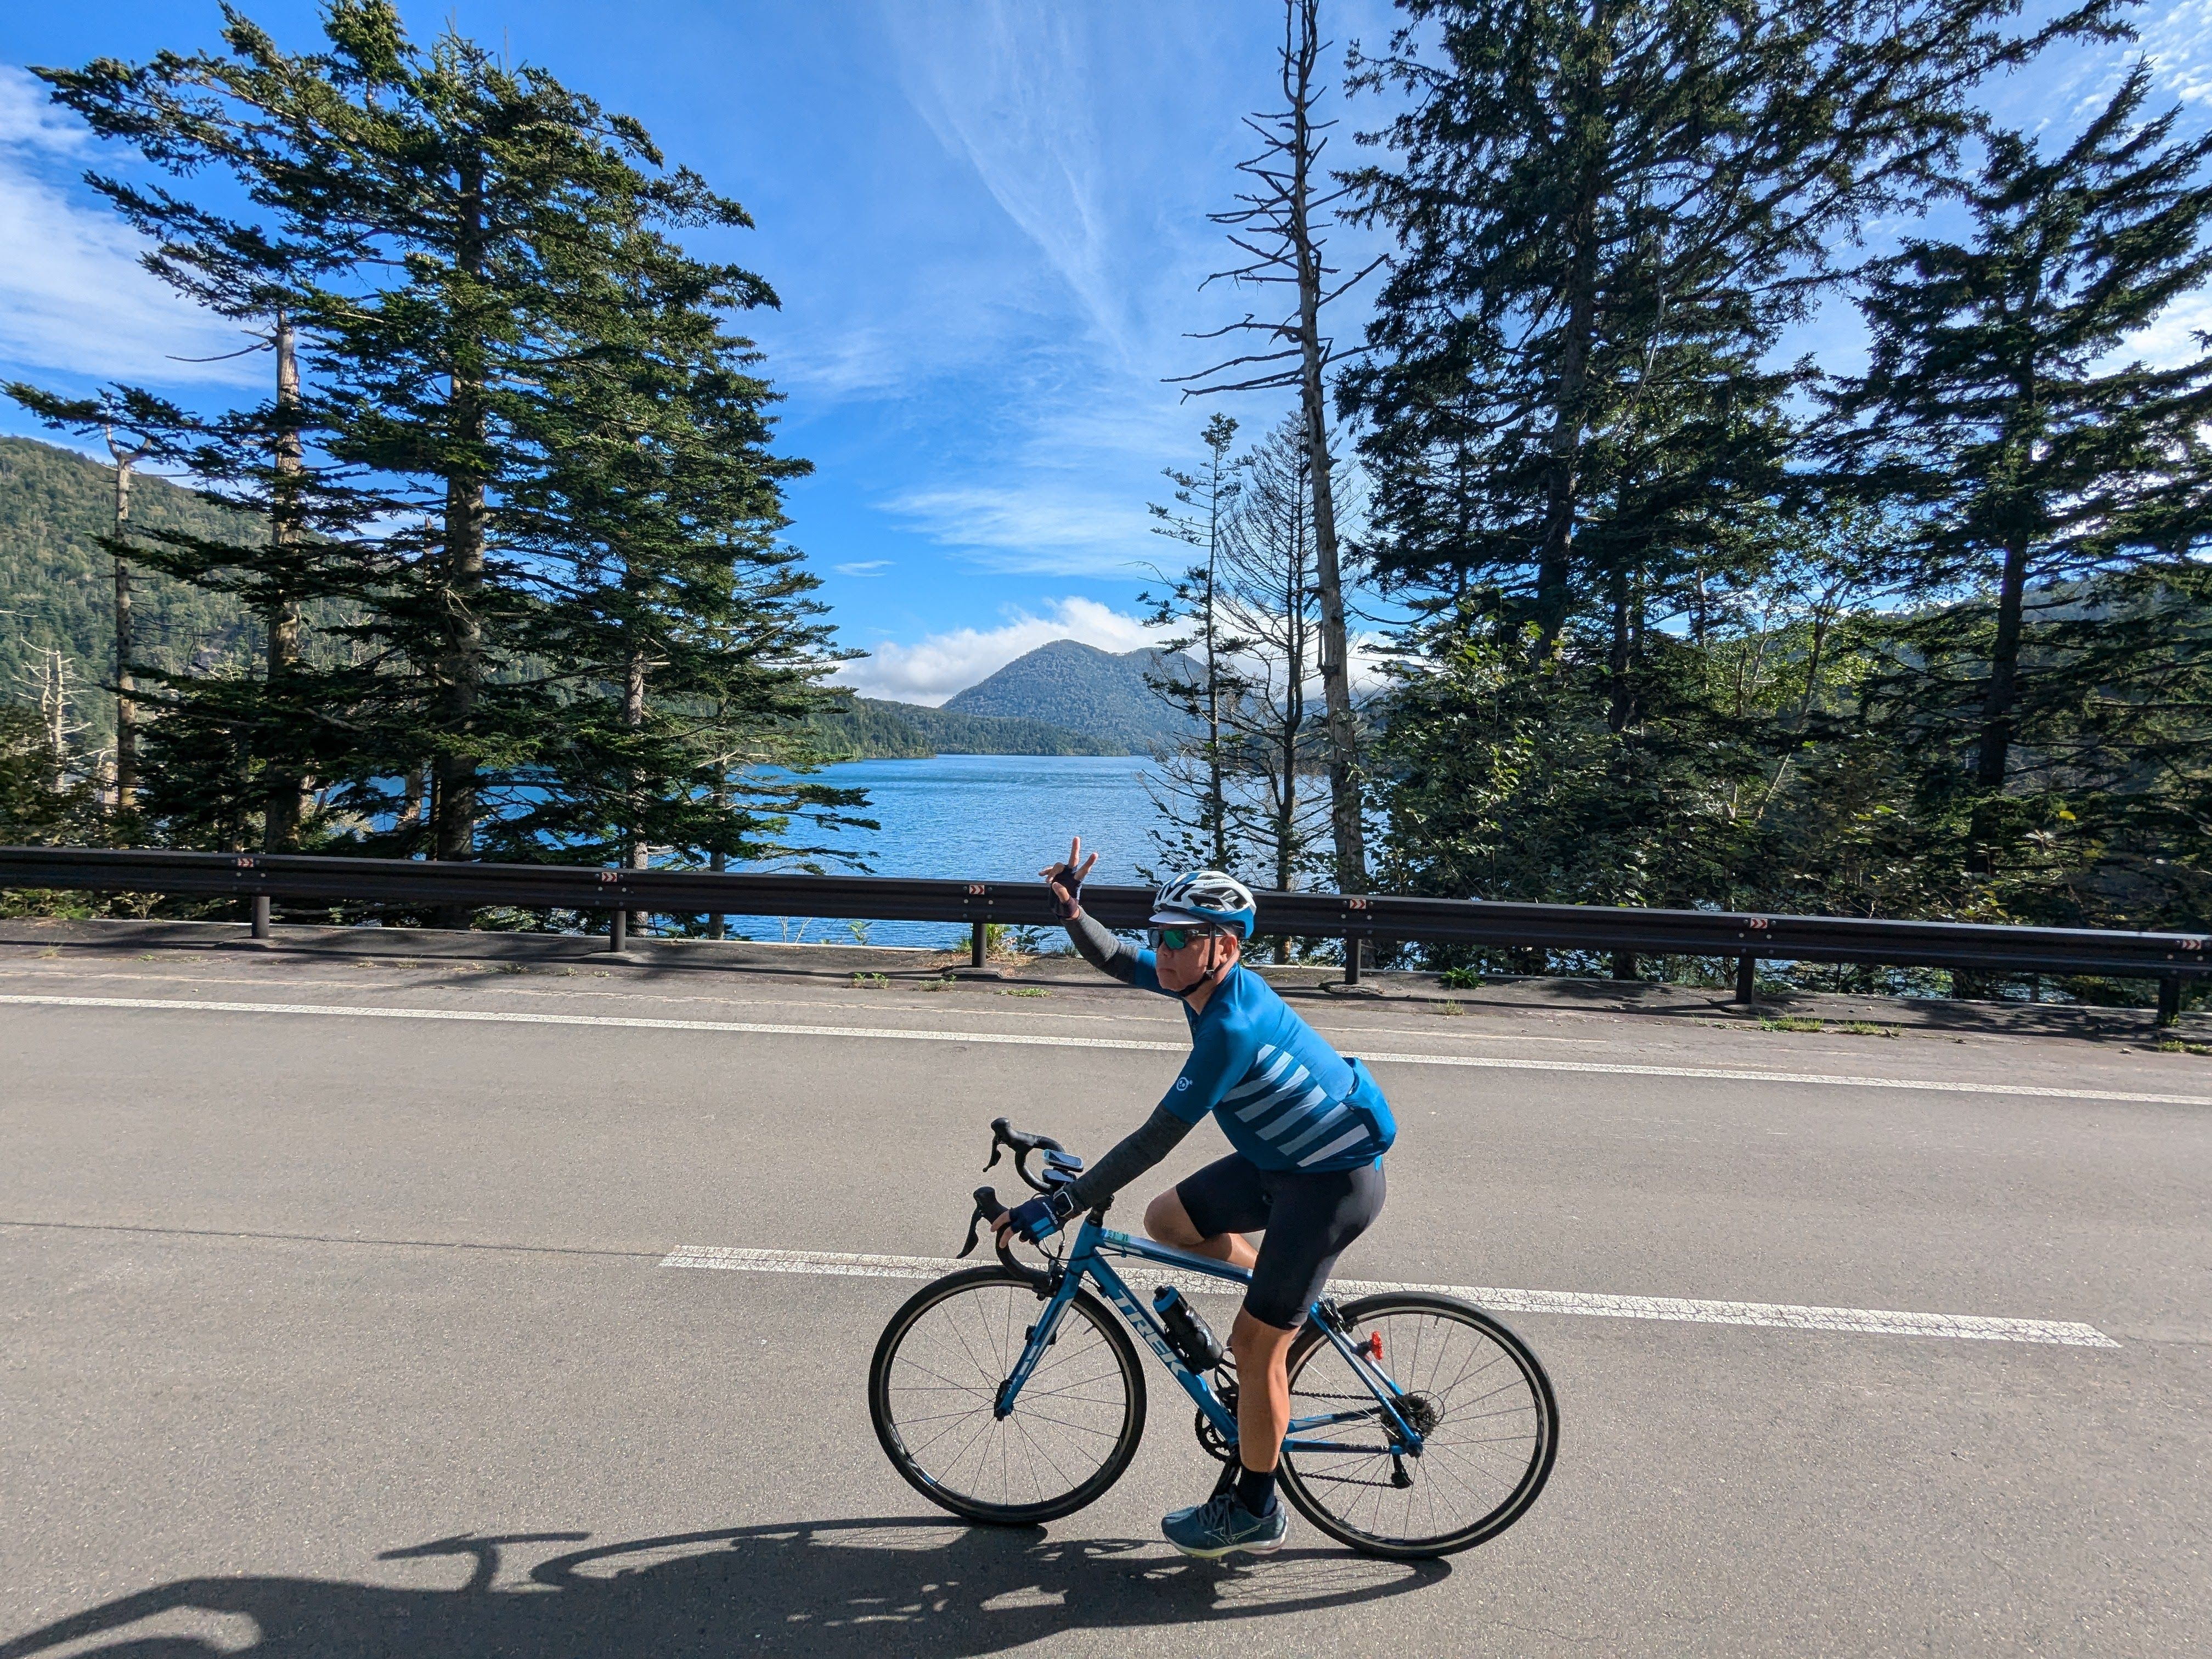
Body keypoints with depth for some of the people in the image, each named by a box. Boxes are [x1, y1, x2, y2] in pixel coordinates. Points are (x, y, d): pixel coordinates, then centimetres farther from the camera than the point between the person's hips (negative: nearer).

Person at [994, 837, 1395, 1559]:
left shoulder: (1235, 1025, -32)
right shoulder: (1209, 979, -5)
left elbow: (1154, 1140, -31)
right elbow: (1116, 961, 9)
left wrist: (1058, 1207, -27)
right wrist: (1071, 910, -10)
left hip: (1334, 1180, -9)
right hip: (1283, 1156, 9)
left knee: (1255, 1343, -1)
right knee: (1166, 1220, 11)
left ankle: (1255, 1512, 21)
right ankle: (1292, 1300, 26)